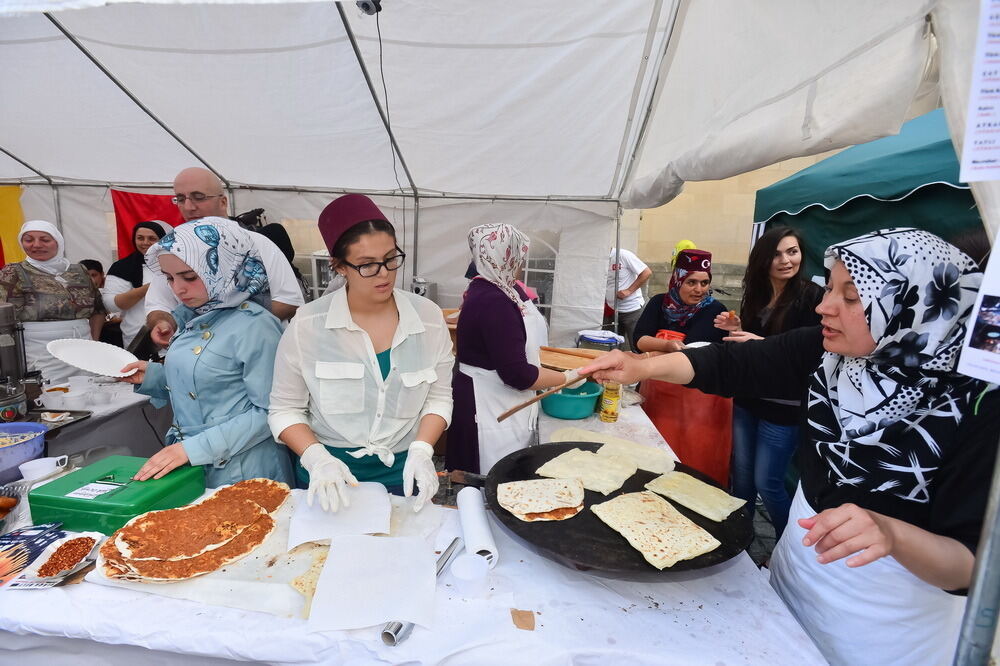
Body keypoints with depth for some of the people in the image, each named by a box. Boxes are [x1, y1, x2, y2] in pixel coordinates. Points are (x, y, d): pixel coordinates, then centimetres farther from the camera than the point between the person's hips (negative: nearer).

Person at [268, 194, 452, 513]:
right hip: (328, 474, -1)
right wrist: (316, 458, -20)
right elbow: (286, 409, -5)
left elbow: (438, 397, -1)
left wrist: (421, 450, -15)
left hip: (403, 472, 1)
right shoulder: (307, 324, -14)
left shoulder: (429, 317, -10)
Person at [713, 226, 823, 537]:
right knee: (740, 473, 15)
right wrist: (737, 330, -4)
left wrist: (763, 343, -26)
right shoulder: (755, 296, 7)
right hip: (747, 399, 6)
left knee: (767, 482, 3)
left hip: (783, 407, -6)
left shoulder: (812, 296, -11)